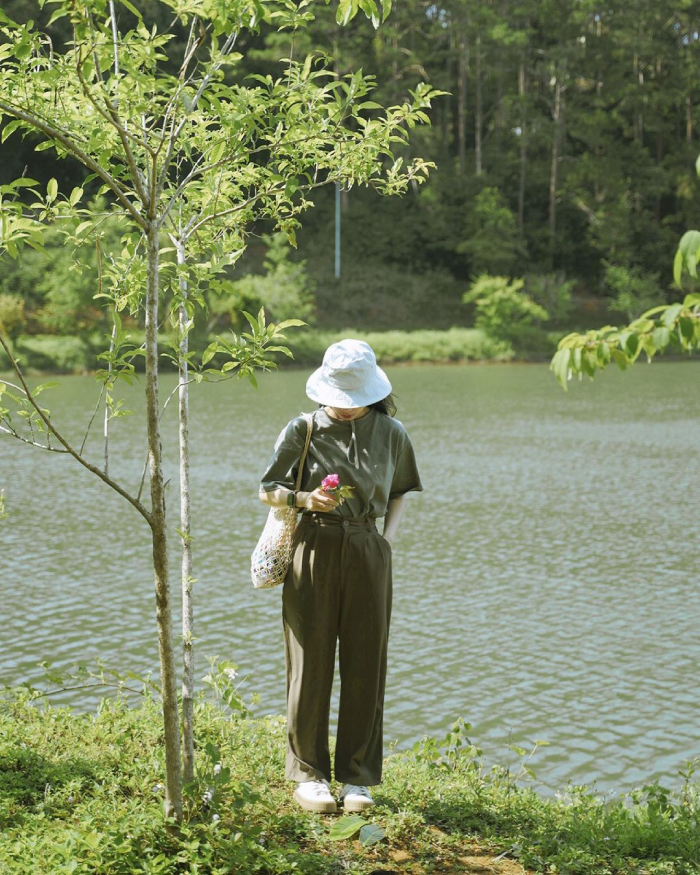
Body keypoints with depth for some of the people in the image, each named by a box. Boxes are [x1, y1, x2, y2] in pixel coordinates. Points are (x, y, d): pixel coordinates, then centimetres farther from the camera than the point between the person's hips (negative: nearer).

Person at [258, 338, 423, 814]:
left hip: (369, 555, 2)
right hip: (315, 548, -1)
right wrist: (305, 499, -15)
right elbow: (268, 490, 4)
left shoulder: (391, 433, 5)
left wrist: (388, 538, 1)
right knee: (311, 665, 2)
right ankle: (308, 774, 15)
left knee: (365, 667, 5)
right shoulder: (303, 430, 0)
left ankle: (357, 778, 17)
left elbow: (400, 494, 17)